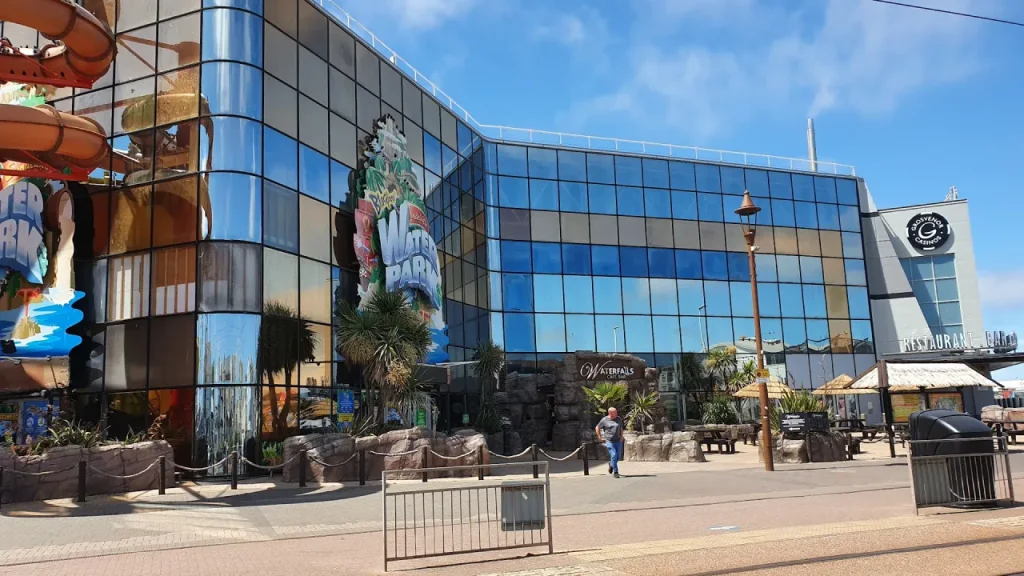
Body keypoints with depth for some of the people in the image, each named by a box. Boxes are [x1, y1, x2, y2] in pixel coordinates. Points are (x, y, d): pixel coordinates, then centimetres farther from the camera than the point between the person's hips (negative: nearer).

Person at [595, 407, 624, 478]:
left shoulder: (619, 419, 8)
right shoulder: (604, 420, -3)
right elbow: (597, 428, 9)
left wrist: (621, 437, 12)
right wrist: (600, 437, 4)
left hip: (618, 441, 4)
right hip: (609, 441, -4)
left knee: (618, 456, 4)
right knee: (613, 455, -15)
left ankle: (611, 464, 35)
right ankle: (615, 472, -5)